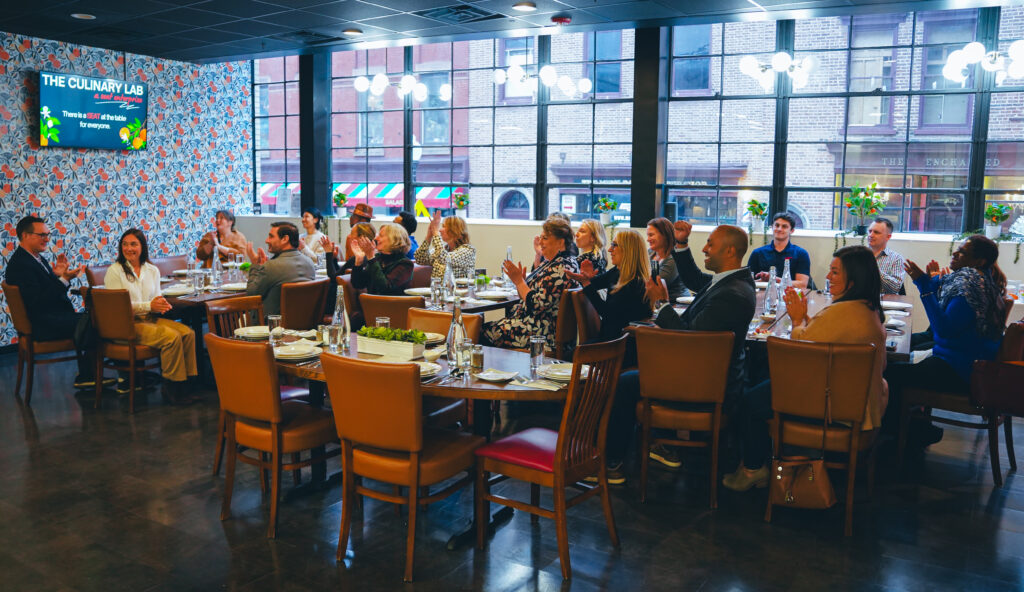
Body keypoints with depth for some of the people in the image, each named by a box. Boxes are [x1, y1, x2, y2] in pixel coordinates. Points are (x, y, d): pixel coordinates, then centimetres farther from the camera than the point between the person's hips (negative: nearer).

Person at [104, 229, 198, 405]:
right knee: (172, 337, -28)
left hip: (151, 318, 6)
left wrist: (161, 305, -9)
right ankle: (172, 389, -18)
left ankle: (187, 382, -14)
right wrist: (149, 305, -20)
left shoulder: (152, 270, 14)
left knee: (188, 333, -20)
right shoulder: (114, 271, -3)